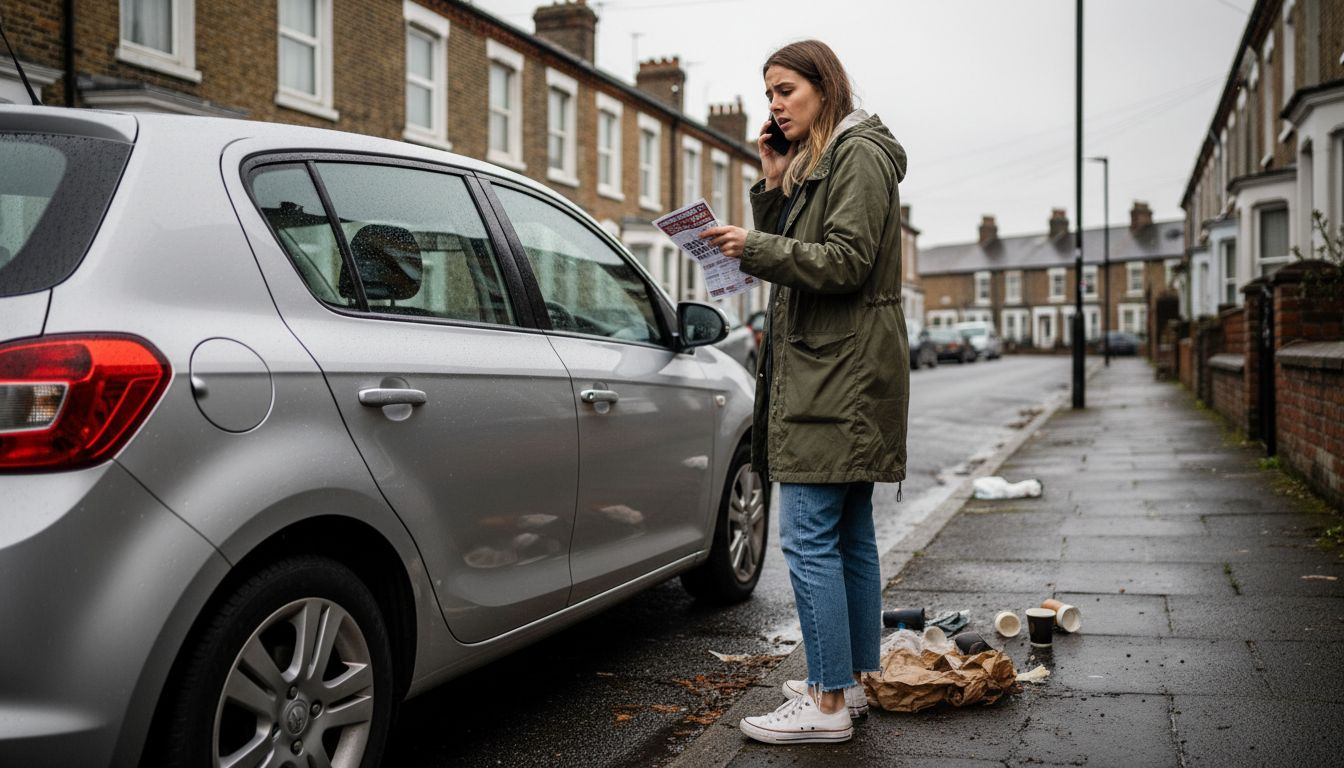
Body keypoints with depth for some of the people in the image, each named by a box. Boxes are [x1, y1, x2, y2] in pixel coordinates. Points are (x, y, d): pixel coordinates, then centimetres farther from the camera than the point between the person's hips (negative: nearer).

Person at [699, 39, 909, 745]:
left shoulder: (859, 155, -7)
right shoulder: (814, 162, 23)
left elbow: (847, 261, -17)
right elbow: (797, 256, 17)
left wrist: (755, 249, -24)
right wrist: (773, 187, 7)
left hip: (839, 375, -10)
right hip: (824, 373, 10)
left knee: (807, 536, -11)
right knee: (849, 535, 13)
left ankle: (828, 705, -5)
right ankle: (856, 680, 21)